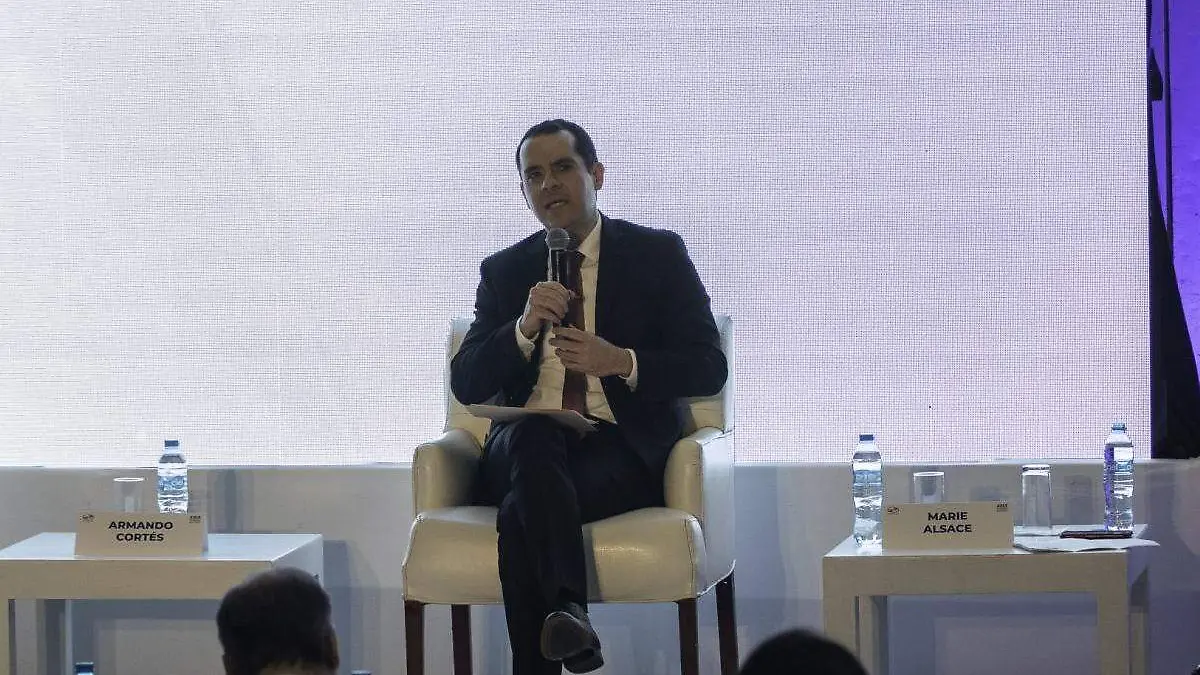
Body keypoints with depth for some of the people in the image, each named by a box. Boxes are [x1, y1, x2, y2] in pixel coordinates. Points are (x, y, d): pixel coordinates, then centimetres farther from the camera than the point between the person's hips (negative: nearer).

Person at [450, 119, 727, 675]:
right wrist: (524, 328, -12)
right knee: (532, 435, -37)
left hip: (623, 449, -2)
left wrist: (623, 363, -16)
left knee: (521, 515, -34)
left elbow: (708, 369, 2)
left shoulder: (659, 255, 10)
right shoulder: (504, 271, 17)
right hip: (523, 449, 2)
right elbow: (465, 384, 7)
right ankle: (568, 609, -55)